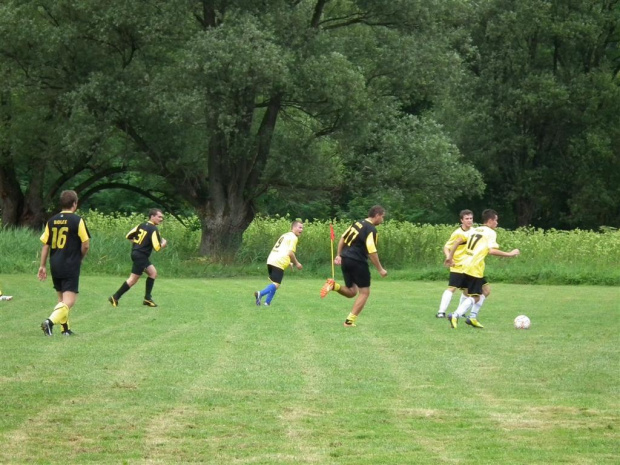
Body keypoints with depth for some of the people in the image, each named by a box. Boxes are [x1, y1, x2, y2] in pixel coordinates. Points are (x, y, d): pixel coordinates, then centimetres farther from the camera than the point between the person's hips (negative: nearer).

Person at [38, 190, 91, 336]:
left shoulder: (52, 221, 7)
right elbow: (85, 245, -8)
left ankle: (65, 328, 21)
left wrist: (42, 266, 12)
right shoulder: (77, 220, -8)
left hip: (55, 265, 6)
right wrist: (80, 258, 11)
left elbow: (45, 245, 7)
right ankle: (50, 321, -27)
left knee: (62, 298, 19)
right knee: (69, 300, -7)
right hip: (71, 266, -6)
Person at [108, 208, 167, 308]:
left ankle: (147, 298, 15)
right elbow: (157, 248, -18)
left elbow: (128, 236, 11)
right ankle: (115, 298, -2)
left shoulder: (142, 225, 9)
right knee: (133, 279, -5)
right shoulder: (153, 229, -15)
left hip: (136, 252, 10)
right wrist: (163, 243, 2)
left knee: (153, 272, 16)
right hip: (141, 256, -10)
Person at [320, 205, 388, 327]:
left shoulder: (358, 223, 13)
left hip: (346, 260, 8)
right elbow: (372, 252, -18)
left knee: (351, 292, 17)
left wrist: (339, 255, 23)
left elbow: (342, 238, 18)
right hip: (358, 262, -8)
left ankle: (333, 285, -9)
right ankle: (350, 320, -3)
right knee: (364, 292, 4)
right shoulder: (371, 229, -13)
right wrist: (380, 269, -12)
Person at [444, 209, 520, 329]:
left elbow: (457, 241, 15)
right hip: (475, 268, -9)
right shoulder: (491, 232, -4)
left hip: (466, 265, 9)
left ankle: (473, 318, 16)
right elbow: (492, 251, -17)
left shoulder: (474, 230, 19)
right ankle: (455, 316, -20)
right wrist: (510, 254, -9)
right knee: (474, 297, -5)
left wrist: (450, 257, 20)